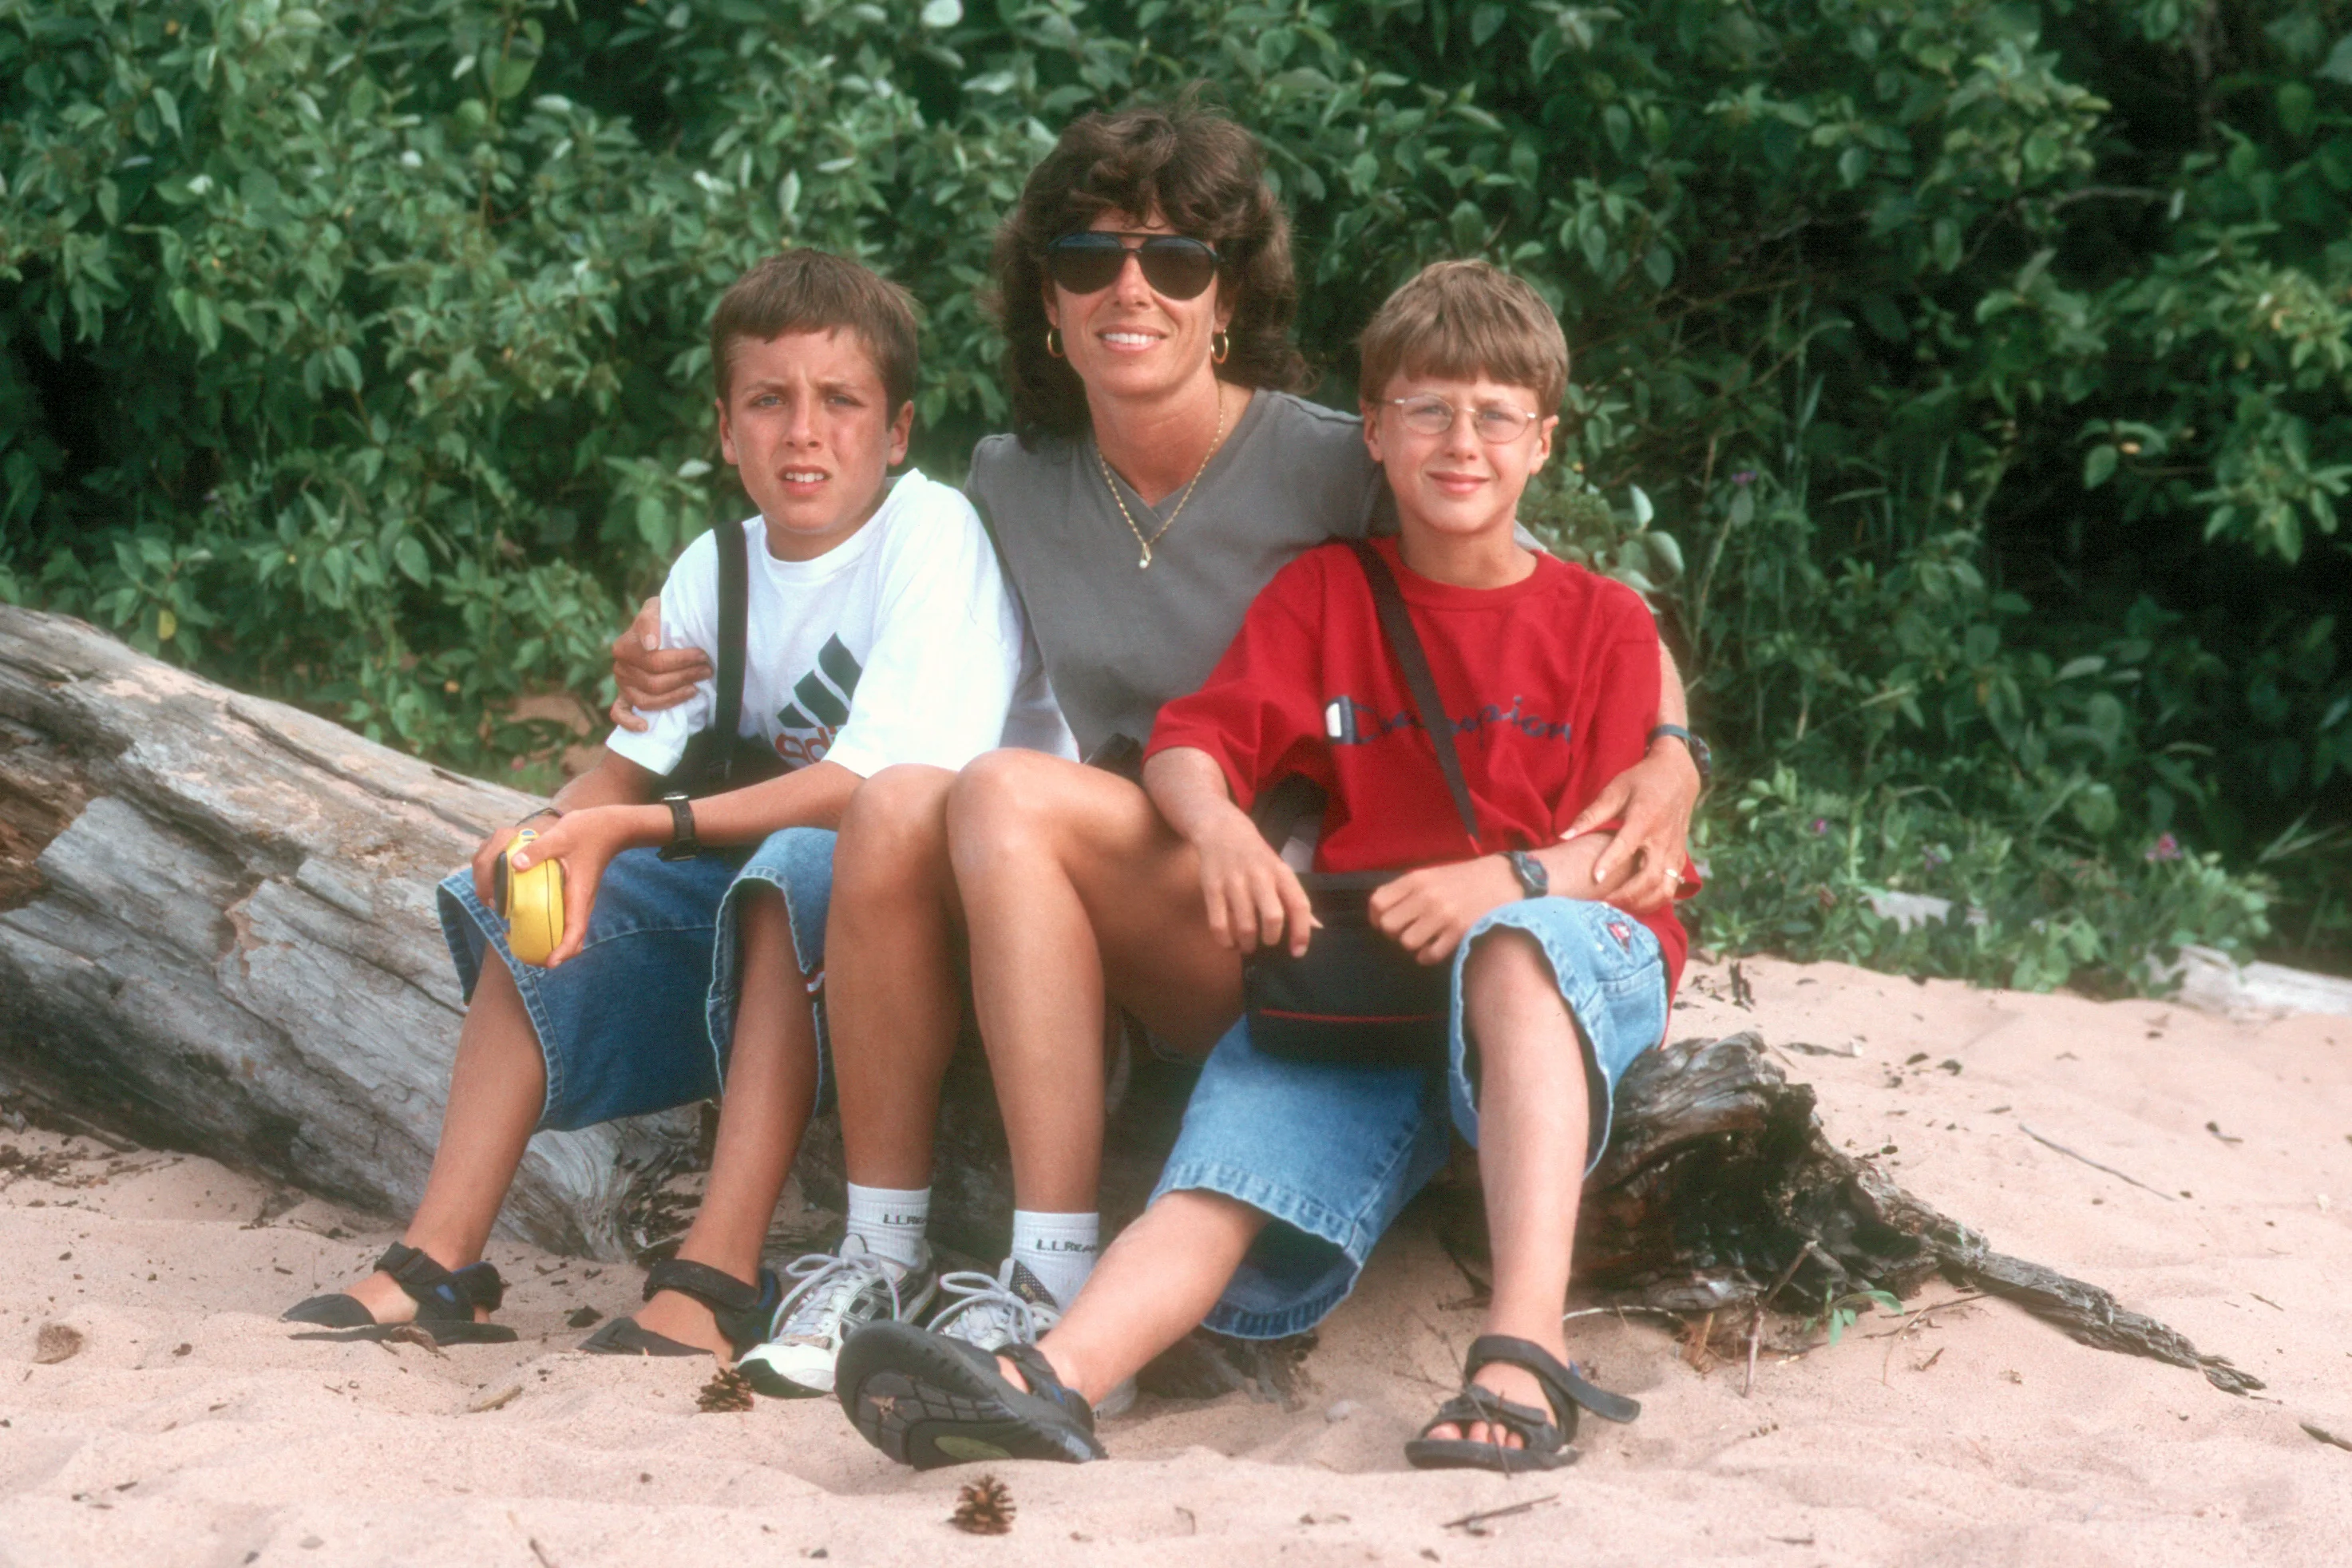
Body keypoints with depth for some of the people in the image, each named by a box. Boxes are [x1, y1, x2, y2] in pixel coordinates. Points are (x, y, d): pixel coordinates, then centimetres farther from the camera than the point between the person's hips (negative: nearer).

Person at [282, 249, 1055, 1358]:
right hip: (763, 899, 7)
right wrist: (558, 830, -21)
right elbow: (626, 771, 4)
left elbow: (880, 782, -27)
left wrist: (636, 829, -27)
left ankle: (717, 1281, -37)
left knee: (800, 866, -35)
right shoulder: (716, 571, 4)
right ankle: (441, 1267, -6)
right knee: (530, 898, -2)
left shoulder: (933, 534, -17)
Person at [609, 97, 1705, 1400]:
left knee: (1006, 797, -28)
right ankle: (882, 1260, -17)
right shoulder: (1011, 487, 10)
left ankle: (1059, 1295, -32)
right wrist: (694, 669, 9)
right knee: (892, 806, -23)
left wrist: (1668, 758, -22)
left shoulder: (1332, 472, -5)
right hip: (1112, 969, 5)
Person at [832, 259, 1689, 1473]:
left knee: (1516, 947, -39)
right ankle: (1053, 1380, -53)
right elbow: (1188, 742, 7)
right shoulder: (1322, 594, 19)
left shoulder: (1603, 622, 13)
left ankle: (1524, 1353, -54)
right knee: (1244, 1143, -27)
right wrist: (1221, 828, -17)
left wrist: (1508, 880, -19)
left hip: (1565, 957, -2)